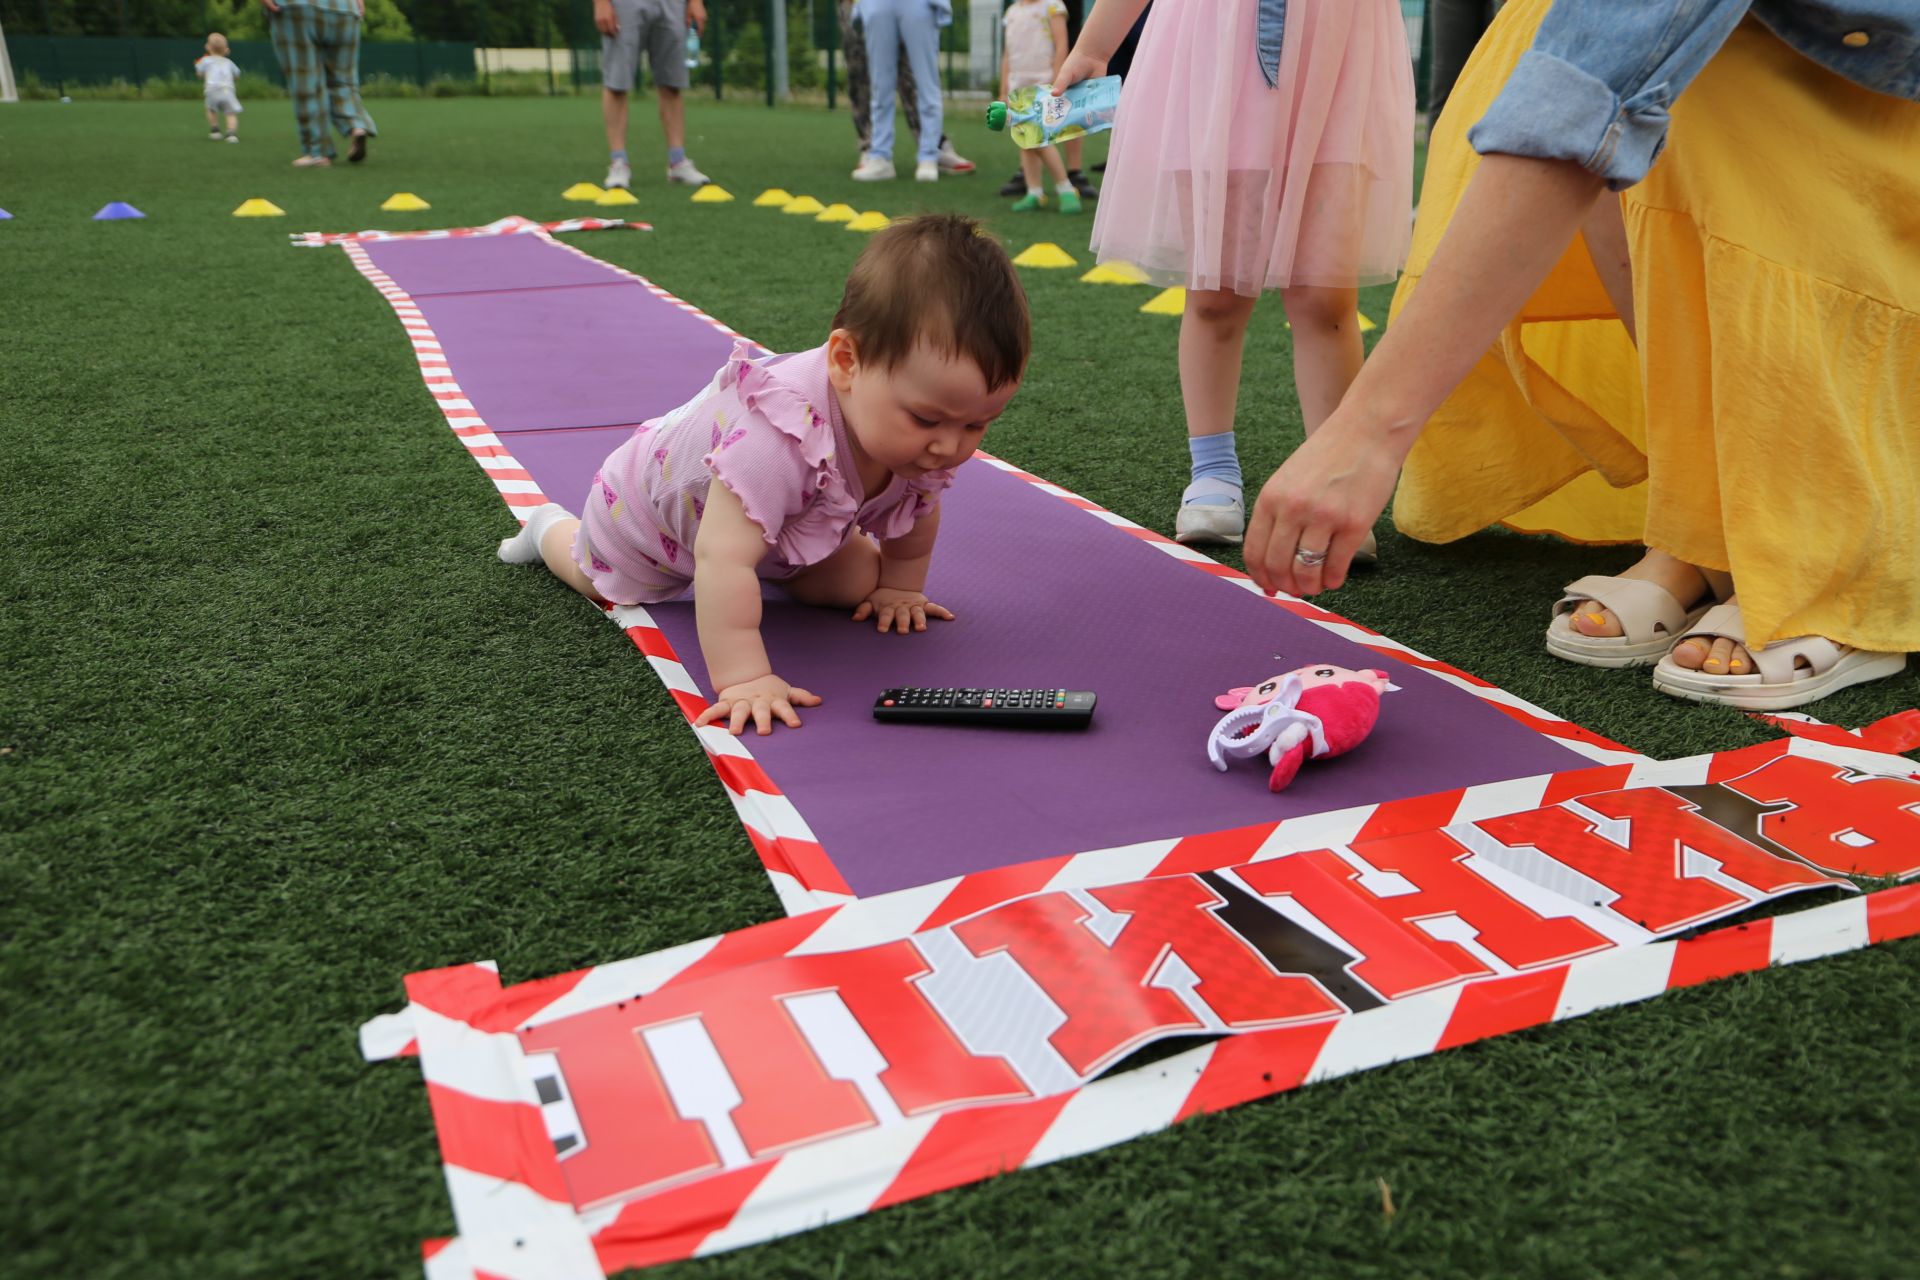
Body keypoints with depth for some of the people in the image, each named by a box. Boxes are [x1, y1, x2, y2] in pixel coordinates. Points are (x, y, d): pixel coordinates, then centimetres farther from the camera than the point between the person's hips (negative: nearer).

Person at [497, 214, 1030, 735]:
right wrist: (742, 677, -58)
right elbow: (723, 561, -55)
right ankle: (551, 528, 52)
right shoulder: (777, 439, -53)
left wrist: (898, 587, 0)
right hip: (650, 495, -5)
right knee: (602, 582, 21)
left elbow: (917, 512, -6)